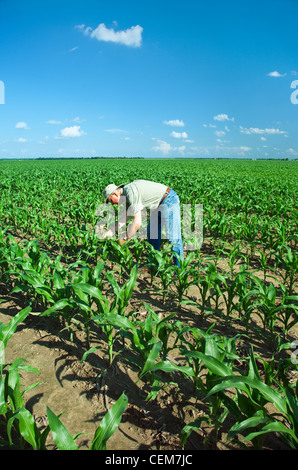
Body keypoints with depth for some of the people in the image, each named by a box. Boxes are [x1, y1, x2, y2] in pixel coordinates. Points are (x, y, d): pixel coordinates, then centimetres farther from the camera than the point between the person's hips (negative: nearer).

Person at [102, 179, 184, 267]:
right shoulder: (127, 193, 6)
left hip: (169, 200, -11)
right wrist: (111, 232, 10)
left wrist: (124, 239, -17)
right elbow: (125, 216, 15)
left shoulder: (131, 193, -24)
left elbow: (137, 222, -27)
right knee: (151, 232, 13)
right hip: (159, 205, 11)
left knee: (173, 237, -11)